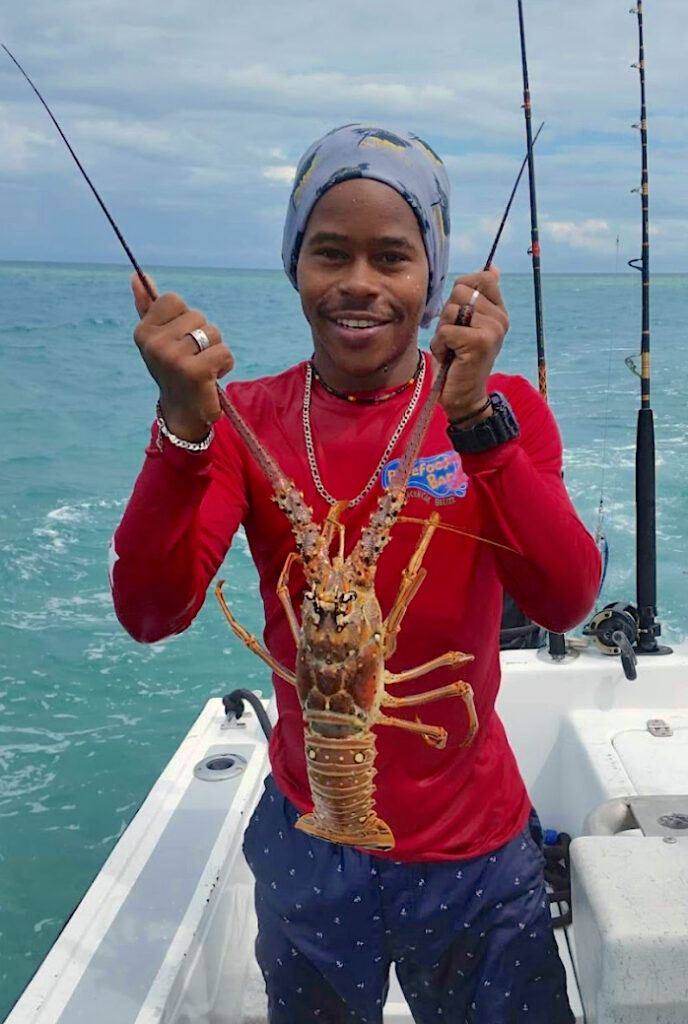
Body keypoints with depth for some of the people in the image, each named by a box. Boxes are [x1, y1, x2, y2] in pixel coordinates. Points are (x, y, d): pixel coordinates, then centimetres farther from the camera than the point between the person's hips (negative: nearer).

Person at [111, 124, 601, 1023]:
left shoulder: (501, 409, -7)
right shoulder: (248, 420, -6)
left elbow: (567, 601, -22)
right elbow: (151, 612, -17)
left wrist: (475, 417, -32)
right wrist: (185, 427, -31)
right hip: (308, 842, 1)